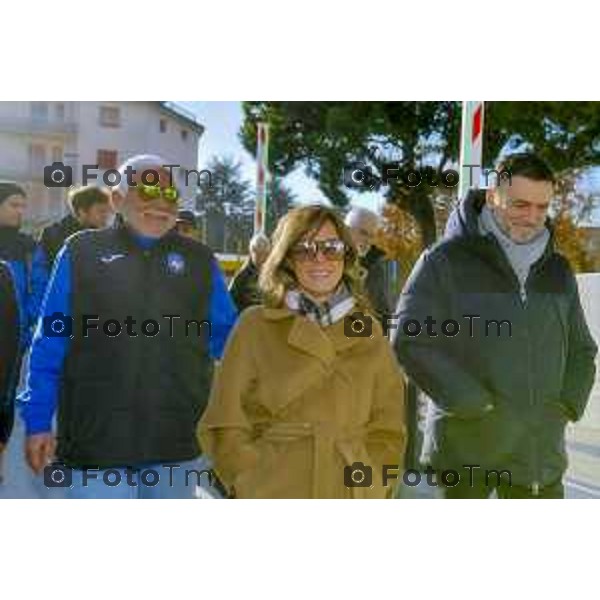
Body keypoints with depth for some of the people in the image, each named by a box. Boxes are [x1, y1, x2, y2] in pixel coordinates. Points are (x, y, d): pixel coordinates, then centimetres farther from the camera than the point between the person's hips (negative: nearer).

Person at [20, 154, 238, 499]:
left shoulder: (199, 260, 8)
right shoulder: (83, 252, 2)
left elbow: (227, 339, 11)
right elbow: (50, 345, 3)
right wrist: (38, 422, -1)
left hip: (179, 442, 3)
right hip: (98, 439, -2)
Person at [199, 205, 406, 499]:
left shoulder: (369, 334, 12)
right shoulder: (255, 326, 4)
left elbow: (388, 429, 12)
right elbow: (225, 427, 3)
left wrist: (367, 489, -1)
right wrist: (256, 489, -7)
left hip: (351, 511, 2)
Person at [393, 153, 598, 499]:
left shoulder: (558, 272, 12)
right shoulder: (444, 262, -5)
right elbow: (411, 341, -12)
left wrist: (569, 402, 2)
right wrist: (473, 404, -15)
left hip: (542, 450, 5)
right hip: (467, 445, -5)